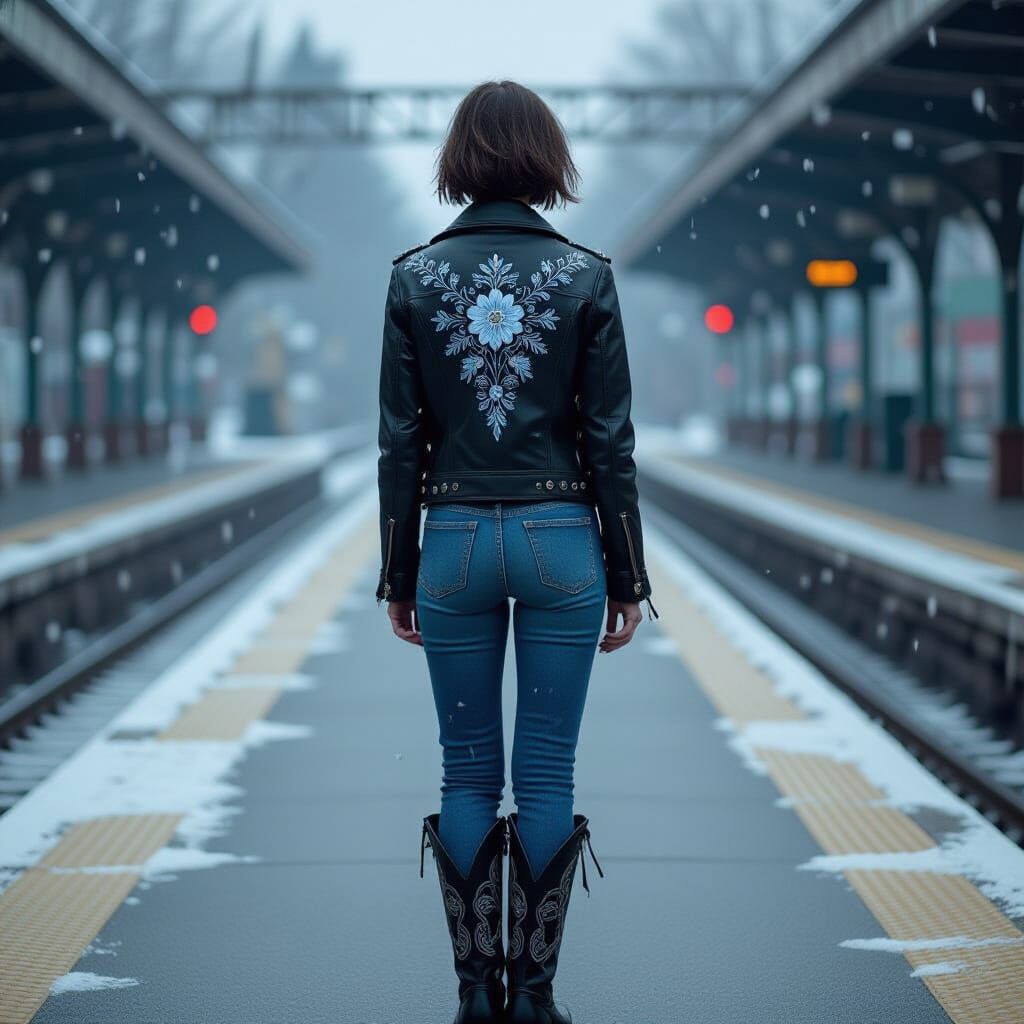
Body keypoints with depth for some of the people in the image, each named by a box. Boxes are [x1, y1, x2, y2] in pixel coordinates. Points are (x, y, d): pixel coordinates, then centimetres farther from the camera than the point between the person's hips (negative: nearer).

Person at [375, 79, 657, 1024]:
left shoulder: (414, 277, -2)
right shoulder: (586, 276, -4)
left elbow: (401, 440, 0)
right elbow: (610, 440, -3)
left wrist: (399, 574, 7)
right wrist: (627, 580, 3)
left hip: (455, 539, 1)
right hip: (561, 537, -1)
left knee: (467, 773, 8)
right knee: (547, 775, 4)